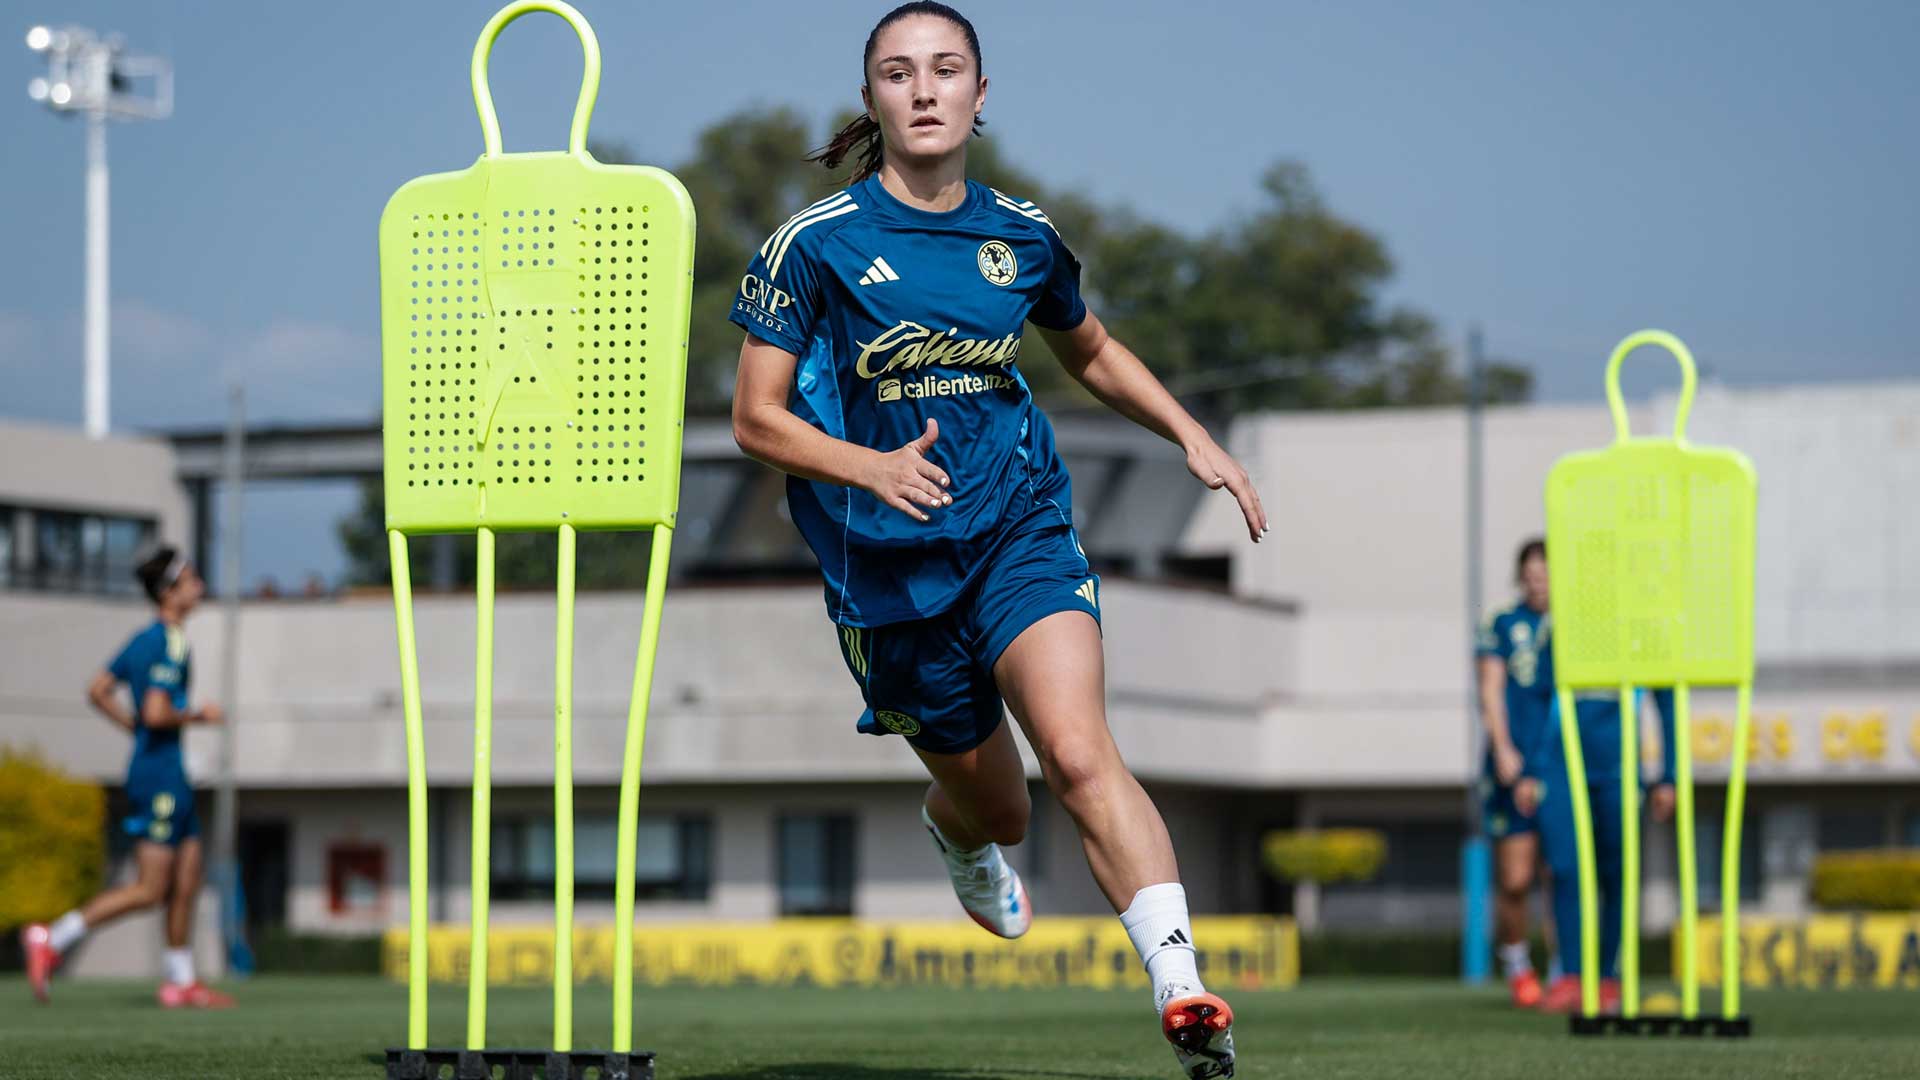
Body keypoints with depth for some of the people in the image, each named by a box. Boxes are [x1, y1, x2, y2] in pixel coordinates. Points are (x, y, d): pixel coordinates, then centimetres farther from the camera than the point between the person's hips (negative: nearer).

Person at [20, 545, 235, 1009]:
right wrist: (198, 716, -10)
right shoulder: (169, 645, -17)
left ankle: (181, 980, 17)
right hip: (160, 775, -10)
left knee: (186, 881, 12)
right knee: (150, 890, -8)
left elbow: (99, 691, 17)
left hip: (167, 775, 10)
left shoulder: (144, 640, 12)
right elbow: (156, 712, -26)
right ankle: (52, 939, -6)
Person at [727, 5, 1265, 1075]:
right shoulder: (817, 243, -6)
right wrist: (873, 467, -24)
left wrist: (1195, 437, 11)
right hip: (889, 564, -1)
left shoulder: (1022, 235, 5)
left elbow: (1093, 352, 24)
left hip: (1021, 528, 1)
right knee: (992, 804, 12)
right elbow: (757, 418, -6)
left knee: (1080, 752, -23)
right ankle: (956, 831, 53)